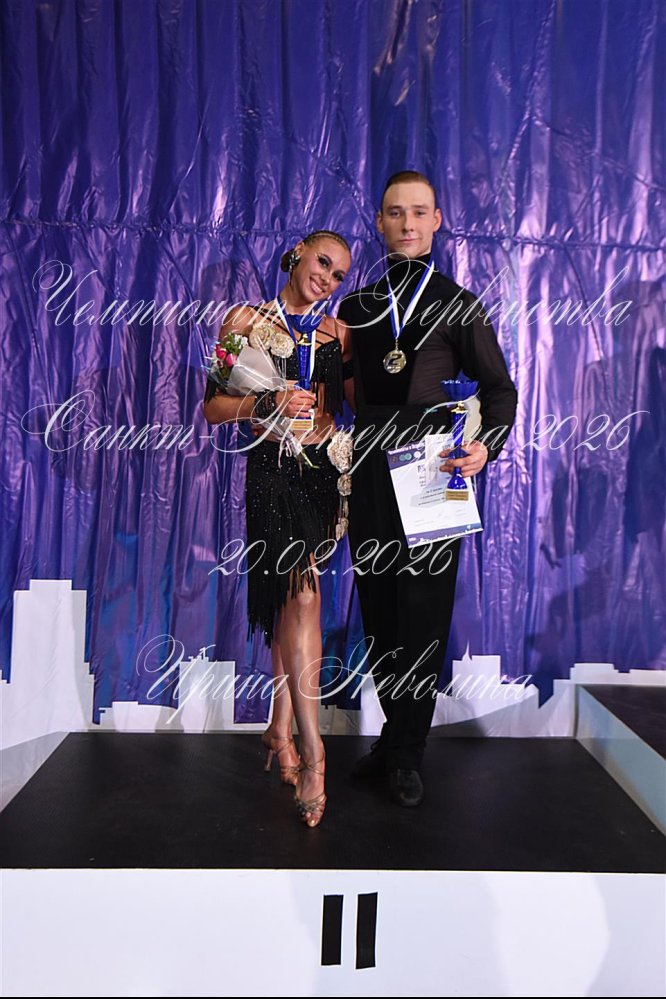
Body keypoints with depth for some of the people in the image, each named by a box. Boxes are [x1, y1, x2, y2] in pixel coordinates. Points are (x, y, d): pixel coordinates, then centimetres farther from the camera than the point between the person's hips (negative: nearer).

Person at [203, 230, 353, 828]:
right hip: (273, 470, -3)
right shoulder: (247, 320, 6)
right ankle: (310, 751, -8)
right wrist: (269, 404, -13)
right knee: (302, 594, -14)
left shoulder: (338, 331, 15)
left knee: (291, 597, 5)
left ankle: (281, 727, 21)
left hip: (324, 470, 3)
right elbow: (214, 406, 1)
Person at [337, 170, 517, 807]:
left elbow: (499, 387, 6)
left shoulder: (458, 305, 7)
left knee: (423, 612, 0)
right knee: (378, 608, 8)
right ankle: (395, 734, 26)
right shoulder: (355, 307, 15)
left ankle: (405, 756, 14)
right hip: (370, 474, 3)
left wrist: (487, 444, -14)